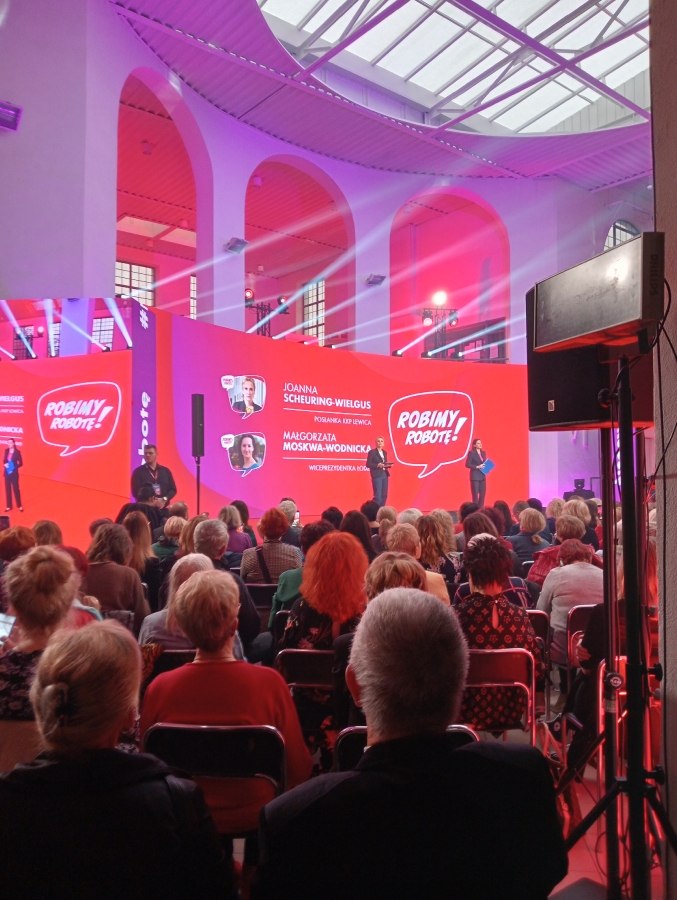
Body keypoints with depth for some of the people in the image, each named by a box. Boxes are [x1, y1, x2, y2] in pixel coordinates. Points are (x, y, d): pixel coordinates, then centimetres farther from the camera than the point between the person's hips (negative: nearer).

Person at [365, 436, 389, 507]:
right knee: (377, 495, -9)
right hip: (377, 476, -7)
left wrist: (388, 465, -1)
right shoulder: (372, 452, -4)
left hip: (385, 475, 7)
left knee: (384, 495, 7)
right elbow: (368, 464, -8)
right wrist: (377, 465, -21)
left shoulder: (384, 452, 16)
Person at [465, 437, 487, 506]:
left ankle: (480, 509, 16)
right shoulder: (471, 453, -8)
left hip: (482, 476, 7)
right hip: (475, 476, -7)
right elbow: (467, 464, -13)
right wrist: (477, 467, -19)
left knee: (483, 493, 8)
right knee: (475, 494, -3)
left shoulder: (483, 453, 12)